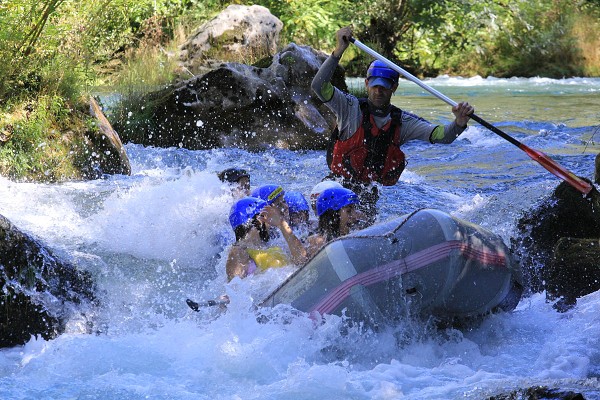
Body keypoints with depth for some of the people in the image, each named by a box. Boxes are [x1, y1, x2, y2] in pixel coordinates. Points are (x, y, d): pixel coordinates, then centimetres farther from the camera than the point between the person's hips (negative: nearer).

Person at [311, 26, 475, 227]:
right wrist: (338, 51, -33)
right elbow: (319, 86, -23)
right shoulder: (352, 108, -9)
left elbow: (442, 136, -9)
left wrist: (459, 123, -32)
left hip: (370, 195, 4)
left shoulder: (402, 121, 1)